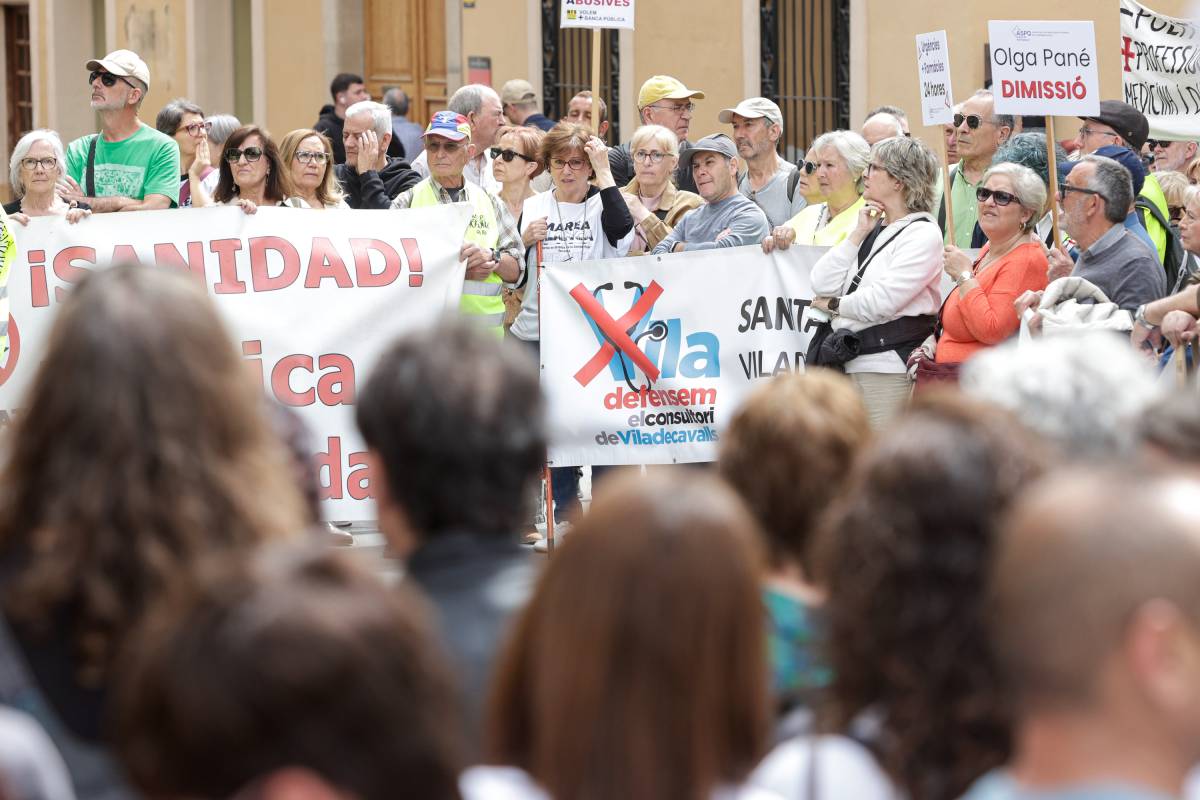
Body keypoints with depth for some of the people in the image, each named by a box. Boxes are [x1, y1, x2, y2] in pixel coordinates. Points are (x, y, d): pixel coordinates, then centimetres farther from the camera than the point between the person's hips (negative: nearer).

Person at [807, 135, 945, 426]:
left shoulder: (923, 235, -7)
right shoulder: (873, 229, 19)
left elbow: (882, 301, -15)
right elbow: (822, 284, 10)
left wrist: (834, 304, 1)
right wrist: (858, 235, 3)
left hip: (887, 367, -8)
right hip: (848, 362, 8)